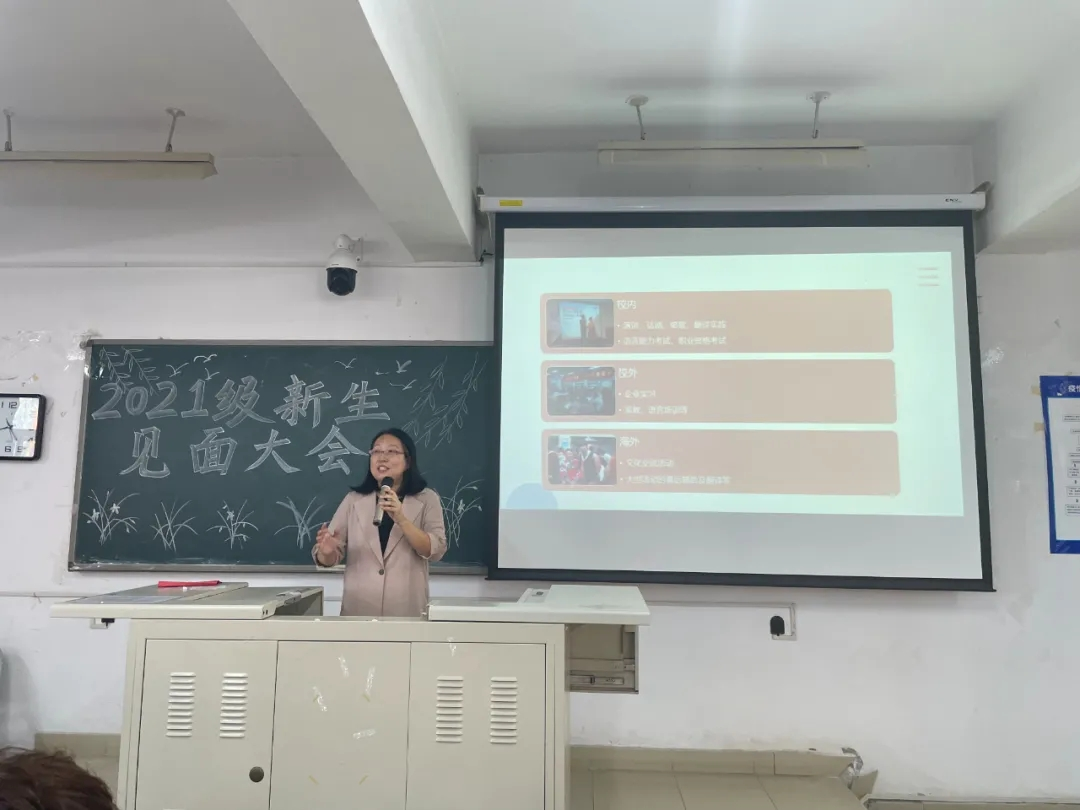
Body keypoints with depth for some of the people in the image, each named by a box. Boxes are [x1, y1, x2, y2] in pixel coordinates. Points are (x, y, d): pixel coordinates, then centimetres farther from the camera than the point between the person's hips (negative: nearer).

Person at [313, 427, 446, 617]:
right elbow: (331, 559, 3)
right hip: (357, 609, 2)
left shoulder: (427, 499, 0)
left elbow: (436, 550, -10)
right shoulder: (353, 500, 5)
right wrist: (327, 551, -20)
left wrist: (401, 519, -22)